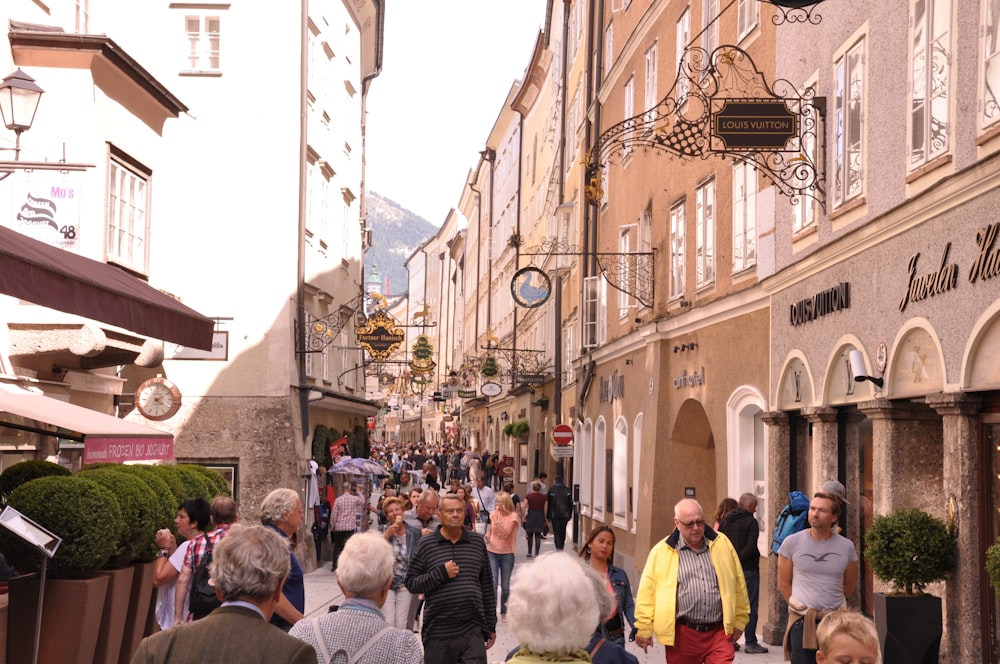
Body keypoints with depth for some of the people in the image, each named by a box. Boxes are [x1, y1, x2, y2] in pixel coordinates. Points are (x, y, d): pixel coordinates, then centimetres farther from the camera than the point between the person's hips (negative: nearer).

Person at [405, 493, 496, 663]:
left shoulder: (477, 542, 7)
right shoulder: (426, 544, -1)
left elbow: (487, 586, 12)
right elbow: (411, 583, -2)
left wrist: (490, 625, 12)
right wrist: (441, 573, -15)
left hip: (473, 631, 1)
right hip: (438, 633, -1)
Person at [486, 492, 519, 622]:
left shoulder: (512, 516, -8)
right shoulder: (494, 514, 2)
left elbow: (506, 533, -17)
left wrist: (497, 520, -23)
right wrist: (486, 539, -3)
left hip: (507, 554, -2)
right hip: (492, 552, 2)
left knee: (505, 586, 7)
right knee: (492, 583, -10)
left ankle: (503, 613, 23)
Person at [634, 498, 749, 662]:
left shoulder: (722, 544, 6)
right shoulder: (662, 552, -1)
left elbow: (737, 583, 12)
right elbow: (647, 591, 0)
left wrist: (739, 621, 13)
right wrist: (644, 629, -1)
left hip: (719, 631, 1)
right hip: (682, 634, -1)